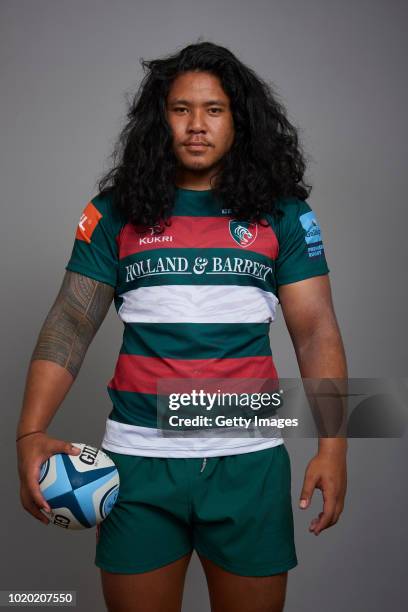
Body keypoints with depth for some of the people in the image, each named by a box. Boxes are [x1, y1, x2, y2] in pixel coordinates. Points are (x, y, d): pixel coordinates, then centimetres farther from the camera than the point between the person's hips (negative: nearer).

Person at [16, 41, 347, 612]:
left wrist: (332, 446, -11)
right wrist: (31, 432, -13)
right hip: (138, 457, 0)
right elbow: (69, 325, 0)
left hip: (250, 459, 0)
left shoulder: (282, 213, 3)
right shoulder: (116, 211, 3)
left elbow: (315, 330, 0)